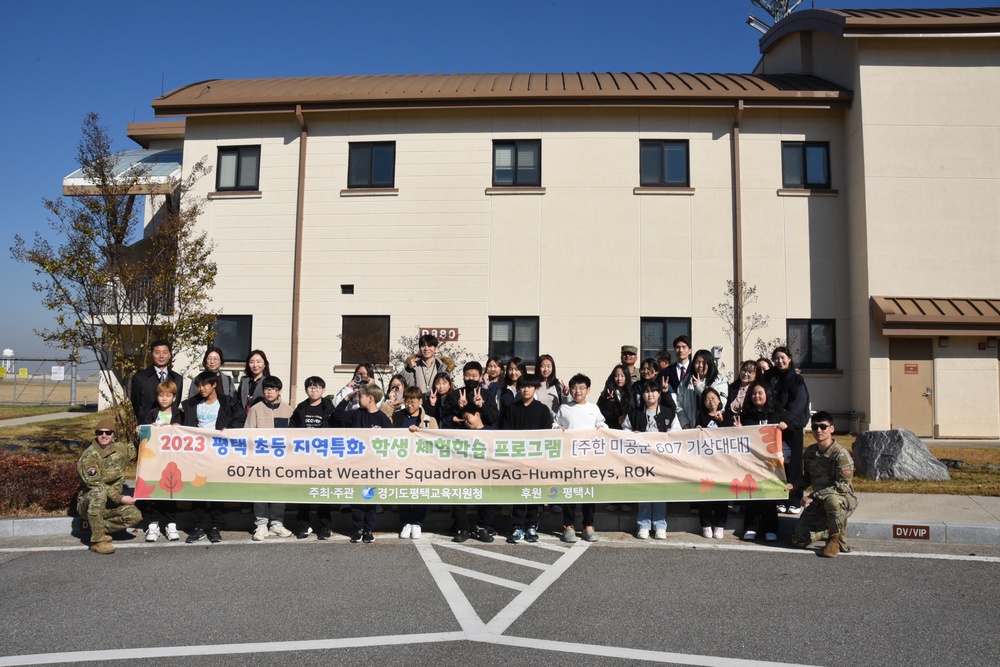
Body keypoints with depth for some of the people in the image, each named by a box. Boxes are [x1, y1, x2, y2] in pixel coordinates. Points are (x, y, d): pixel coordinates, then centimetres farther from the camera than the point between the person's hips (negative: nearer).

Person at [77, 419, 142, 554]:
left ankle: (100, 528, 1)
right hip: (89, 502, -5)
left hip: (111, 503, 5)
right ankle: (97, 541, -34)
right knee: (99, 492, -38)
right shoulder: (89, 456, -16)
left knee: (135, 515, -19)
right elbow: (95, 484, -23)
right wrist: (120, 498, -26)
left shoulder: (121, 449, 1)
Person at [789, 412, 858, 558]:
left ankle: (835, 538, -14)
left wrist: (814, 496, -27)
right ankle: (830, 529, 22)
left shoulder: (841, 454, -17)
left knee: (831, 500, -44)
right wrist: (794, 486, -5)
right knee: (798, 540, -9)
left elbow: (842, 486, -22)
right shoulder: (810, 452, 4)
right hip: (819, 502, 6)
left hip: (844, 498, -6)